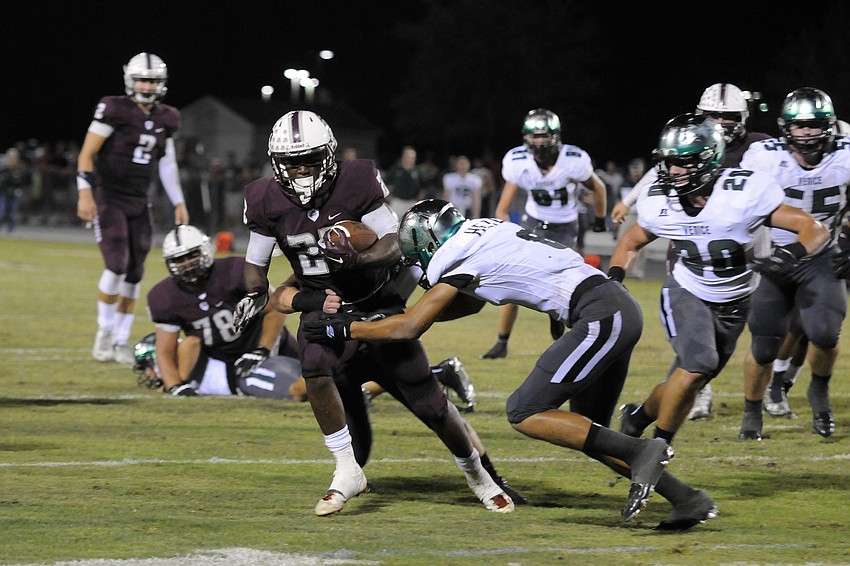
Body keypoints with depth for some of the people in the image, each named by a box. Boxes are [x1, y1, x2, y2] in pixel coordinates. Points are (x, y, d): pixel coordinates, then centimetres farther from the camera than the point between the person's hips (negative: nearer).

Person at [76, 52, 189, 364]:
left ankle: (120, 342, 11)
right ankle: (105, 331, 2)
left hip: (138, 202, 6)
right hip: (108, 197, -6)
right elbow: (87, 153, -11)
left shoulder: (165, 119, 6)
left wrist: (178, 203, 13)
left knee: (134, 274, 3)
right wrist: (85, 193, -20)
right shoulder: (115, 110, -13)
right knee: (117, 265, -16)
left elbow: (167, 164, 16)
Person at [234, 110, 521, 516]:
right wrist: (255, 294, -20)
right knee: (316, 366, -33)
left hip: (377, 305, -1)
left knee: (429, 404, 2)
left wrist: (356, 257, -39)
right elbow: (255, 263, 2)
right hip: (324, 306, 1)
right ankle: (347, 473, -20)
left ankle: (478, 472, 30)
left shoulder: (356, 183, -19)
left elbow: (393, 248, -19)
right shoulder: (268, 202, -10)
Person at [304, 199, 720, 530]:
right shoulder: (485, 232, 21)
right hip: (621, 308, 9)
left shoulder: (459, 256, -6)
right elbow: (466, 303, 35)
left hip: (602, 316, -9)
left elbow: (410, 328, -4)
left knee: (525, 414, -8)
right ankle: (688, 499, 10)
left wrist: (342, 329, 6)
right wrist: (384, 315, 31)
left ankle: (641, 452, -14)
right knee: (586, 432, 15)